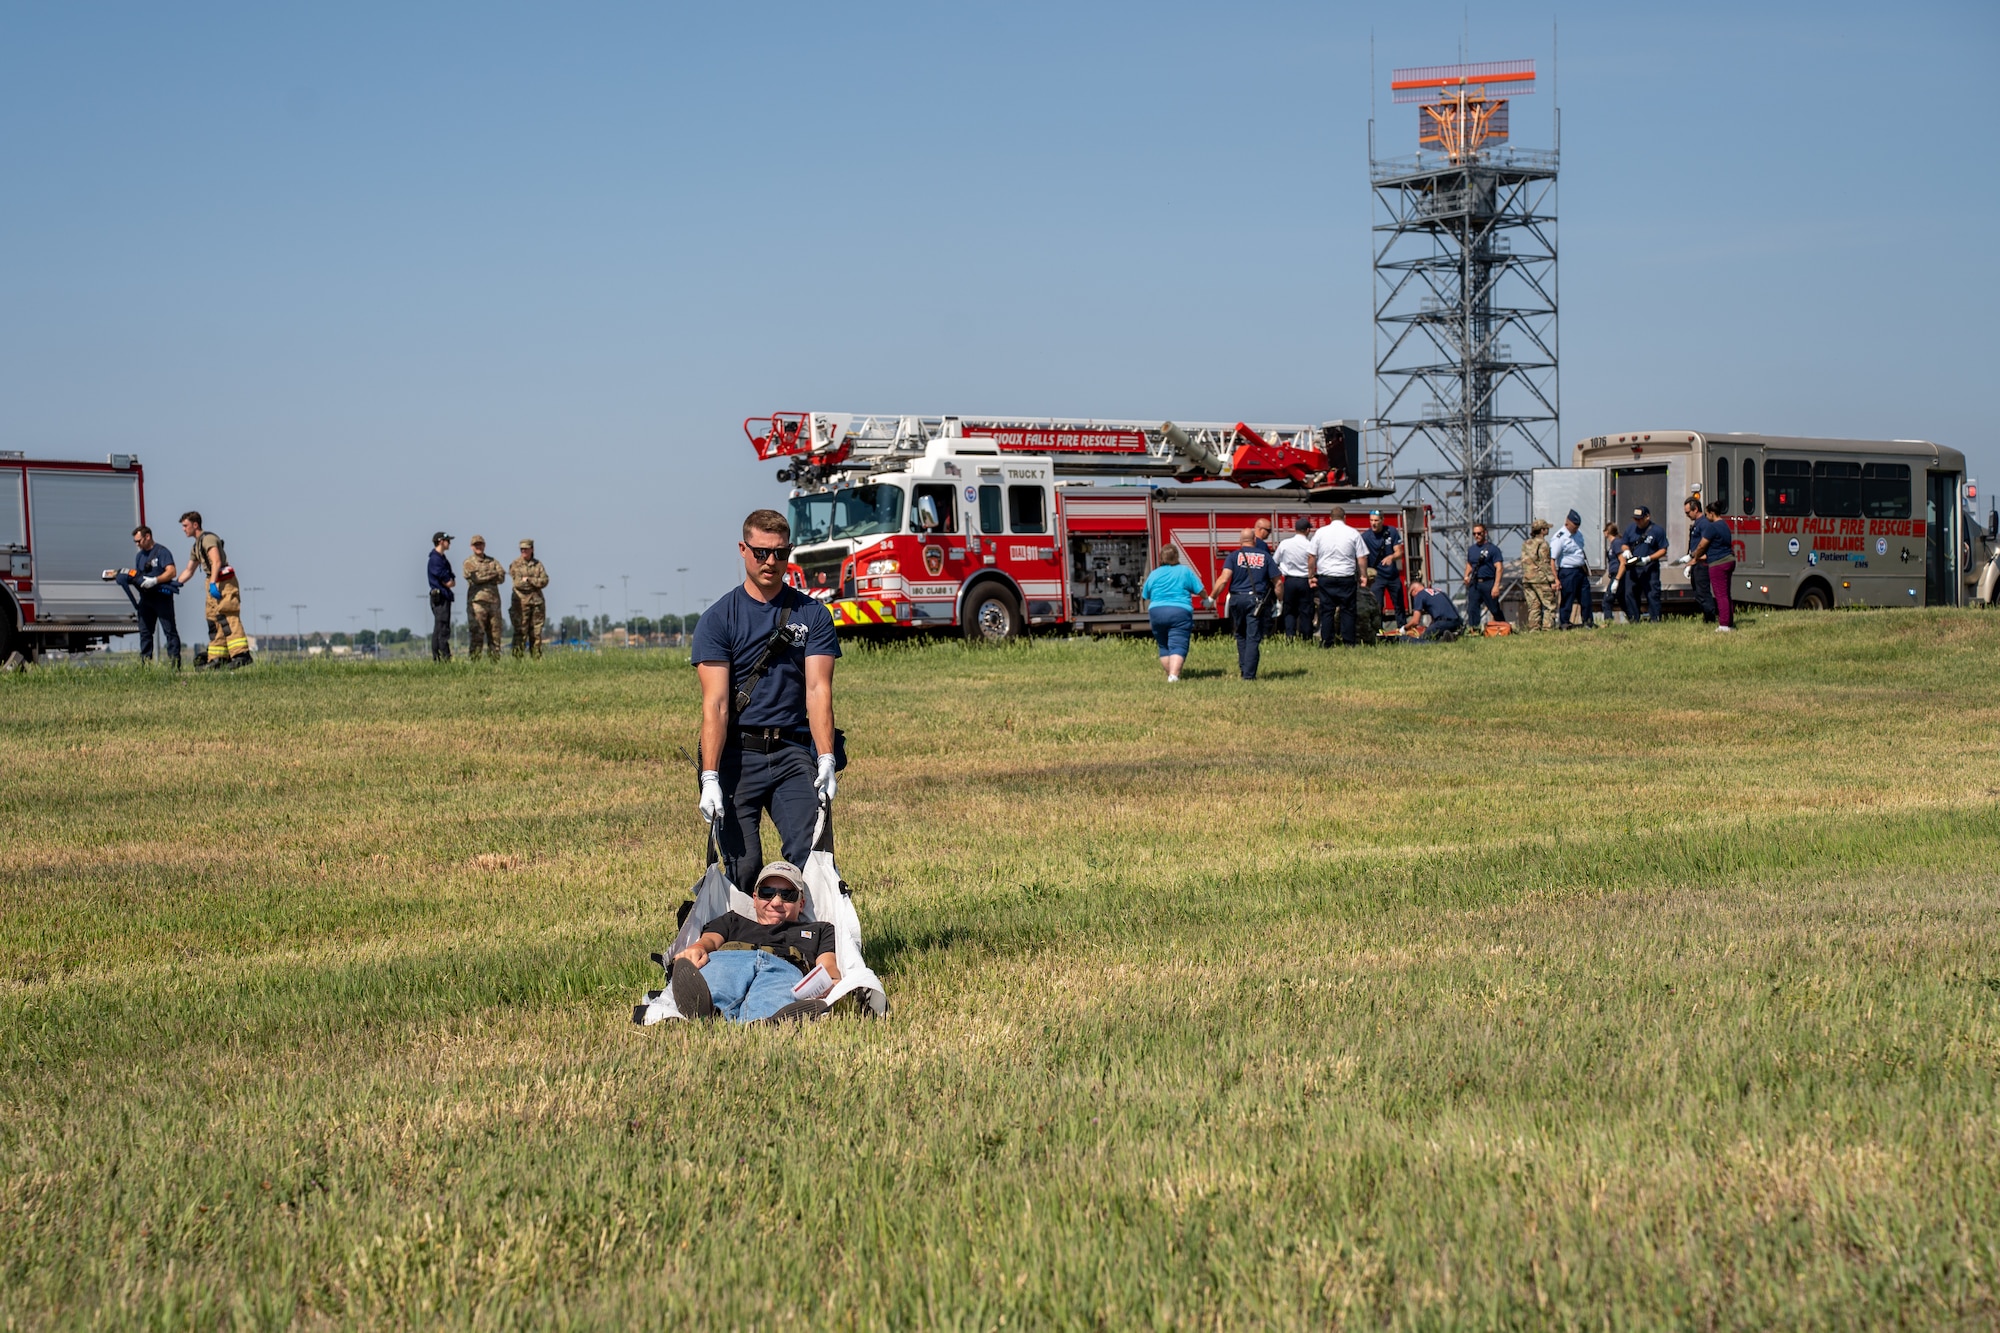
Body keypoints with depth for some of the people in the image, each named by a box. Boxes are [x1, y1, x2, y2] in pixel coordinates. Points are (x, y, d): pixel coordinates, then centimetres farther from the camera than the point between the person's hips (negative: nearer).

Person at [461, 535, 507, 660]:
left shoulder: (493, 561, 17)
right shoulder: (469, 562, 5)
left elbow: (502, 578, 4)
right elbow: (475, 578, -11)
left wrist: (484, 577, -8)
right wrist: (493, 574, -3)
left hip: (494, 601, 4)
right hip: (477, 601, -4)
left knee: (495, 633, 4)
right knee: (477, 634, -8)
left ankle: (495, 660, 7)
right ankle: (474, 661, -7)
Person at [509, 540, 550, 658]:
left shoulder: (537, 564, 11)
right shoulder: (515, 565, 1)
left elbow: (545, 581, -1)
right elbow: (518, 583, -10)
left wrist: (528, 580, -10)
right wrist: (535, 582, -5)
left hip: (537, 601, 4)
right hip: (521, 602, -4)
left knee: (536, 633, 5)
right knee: (520, 632, -8)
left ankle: (536, 658, 8)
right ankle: (517, 658, -8)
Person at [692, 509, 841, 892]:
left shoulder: (812, 615, 9)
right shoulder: (717, 620, 3)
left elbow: (818, 691, -1)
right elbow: (715, 703, -6)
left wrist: (826, 761, -16)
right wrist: (710, 779, -16)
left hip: (793, 752, 1)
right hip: (736, 755, -1)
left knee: (810, 854, -15)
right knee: (743, 867, -6)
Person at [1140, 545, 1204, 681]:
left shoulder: (1154, 574, 10)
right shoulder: (1184, 571, 2)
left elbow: (1146, 597, 18)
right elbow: (1199, 590, 6)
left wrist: (1148, 616, 35)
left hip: (1156, 612, 3)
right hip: (1180, 612, -3)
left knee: (1164, 647, 17)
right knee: (1178, 647, -9)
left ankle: (1170, 674, 20)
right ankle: (1174, 675, -25)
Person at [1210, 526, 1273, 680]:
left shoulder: (1234, 556, 2)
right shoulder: (1264, 556, 7)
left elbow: (1224, 579, -10)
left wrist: (1212, 598, -4)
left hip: (1237, 599, 1)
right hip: (1256, 601, -1)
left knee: (1241, 636, 19)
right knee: (1253, 638, -1)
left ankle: (1243, 668, 16)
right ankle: (1249, 674, -7)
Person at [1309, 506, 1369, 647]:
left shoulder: (1320, 533, 4)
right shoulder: (1353, 533, 1)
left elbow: (1312, 557, 5)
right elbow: (1362, 558, 0)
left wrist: (1311, 576, 12)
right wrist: (1362, 576, 9)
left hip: (1325, 578, 1)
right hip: (1347, 577, -1)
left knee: (1326, 611, 3)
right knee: (1347, 610, 3)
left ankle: (1326, 643, 2)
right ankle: (1348, 642, 0)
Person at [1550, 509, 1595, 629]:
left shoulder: (1578, 533, 9)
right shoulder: (1560, 537, -16)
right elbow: (1552, 559, -20)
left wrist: (1586, 568, 22)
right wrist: (1556, 579, -24)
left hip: (1581, 570, 8)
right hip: (1568, 572, -8)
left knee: (1586, 597, 11)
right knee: (1567, 598, -3)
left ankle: (1587, 621, 22)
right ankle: (1564, 623, 6)